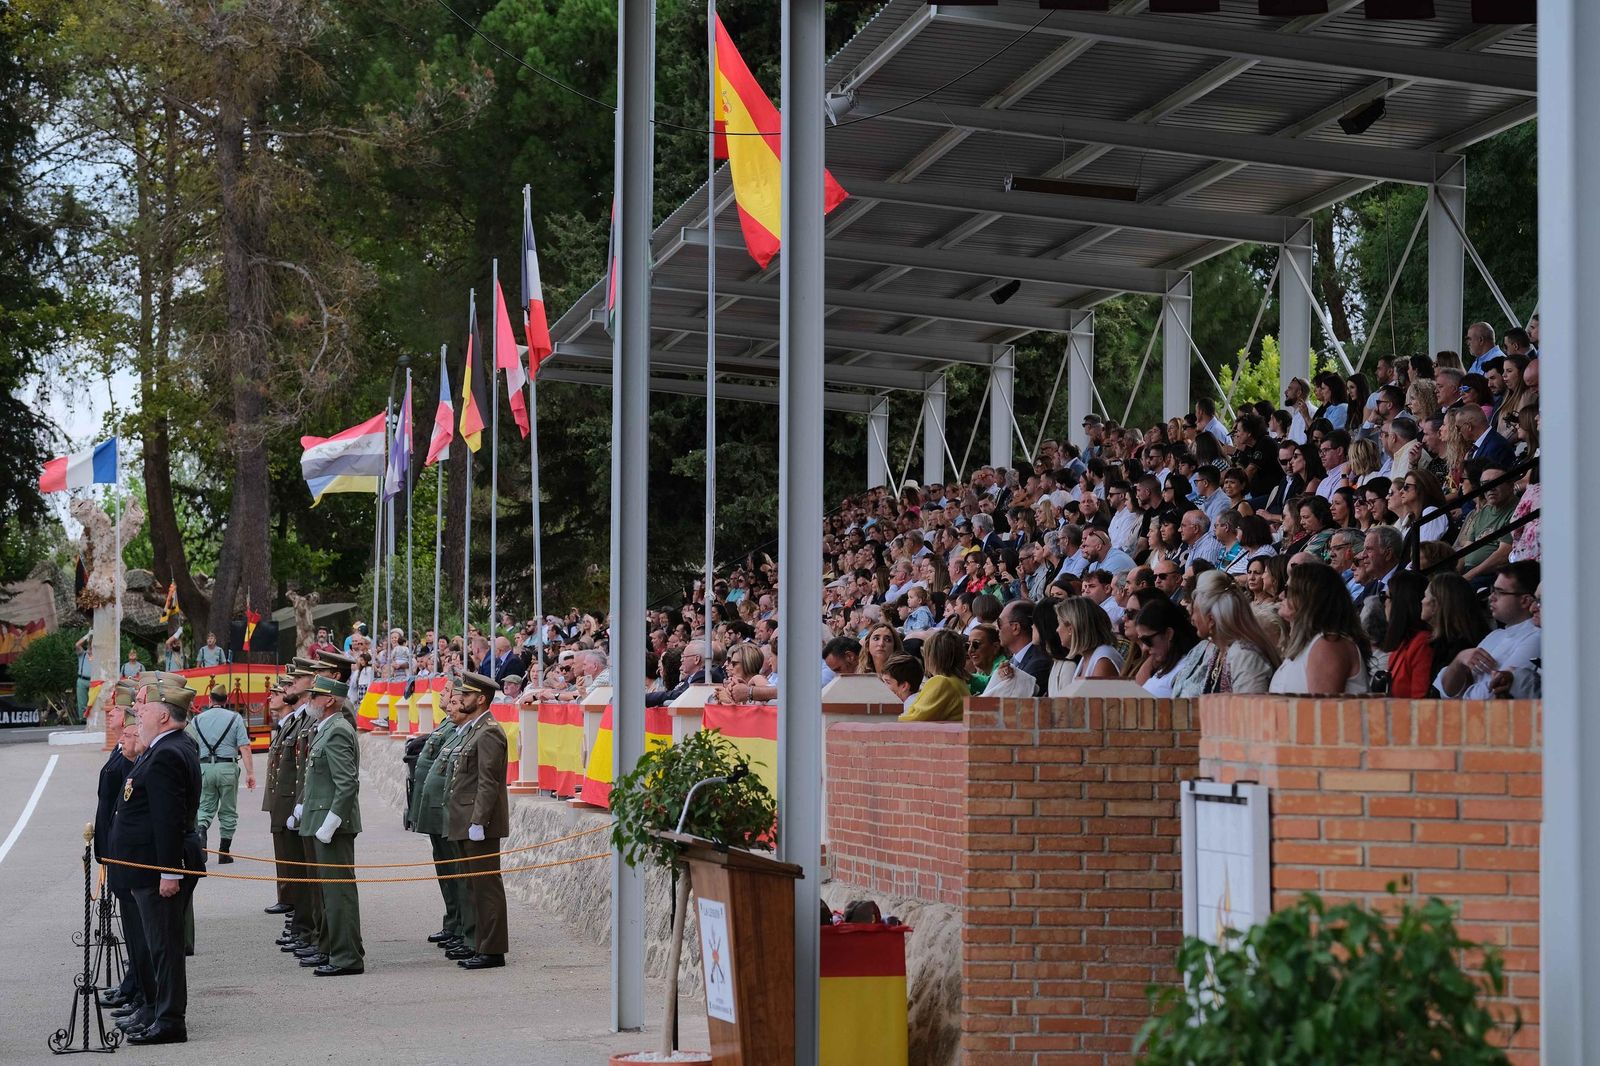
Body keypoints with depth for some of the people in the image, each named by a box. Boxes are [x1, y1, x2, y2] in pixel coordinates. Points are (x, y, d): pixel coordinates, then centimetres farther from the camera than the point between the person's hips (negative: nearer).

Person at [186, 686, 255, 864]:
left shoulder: (197, 720, 7)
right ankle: (224, 852, 10)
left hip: (204, 767, 1)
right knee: (228, 812, 9)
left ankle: (200, 829, -22)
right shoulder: (234, 718, 0)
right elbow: (244, 747, -7)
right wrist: (250, 772, -6)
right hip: (227, 768, -1)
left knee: (205, 808, 10)